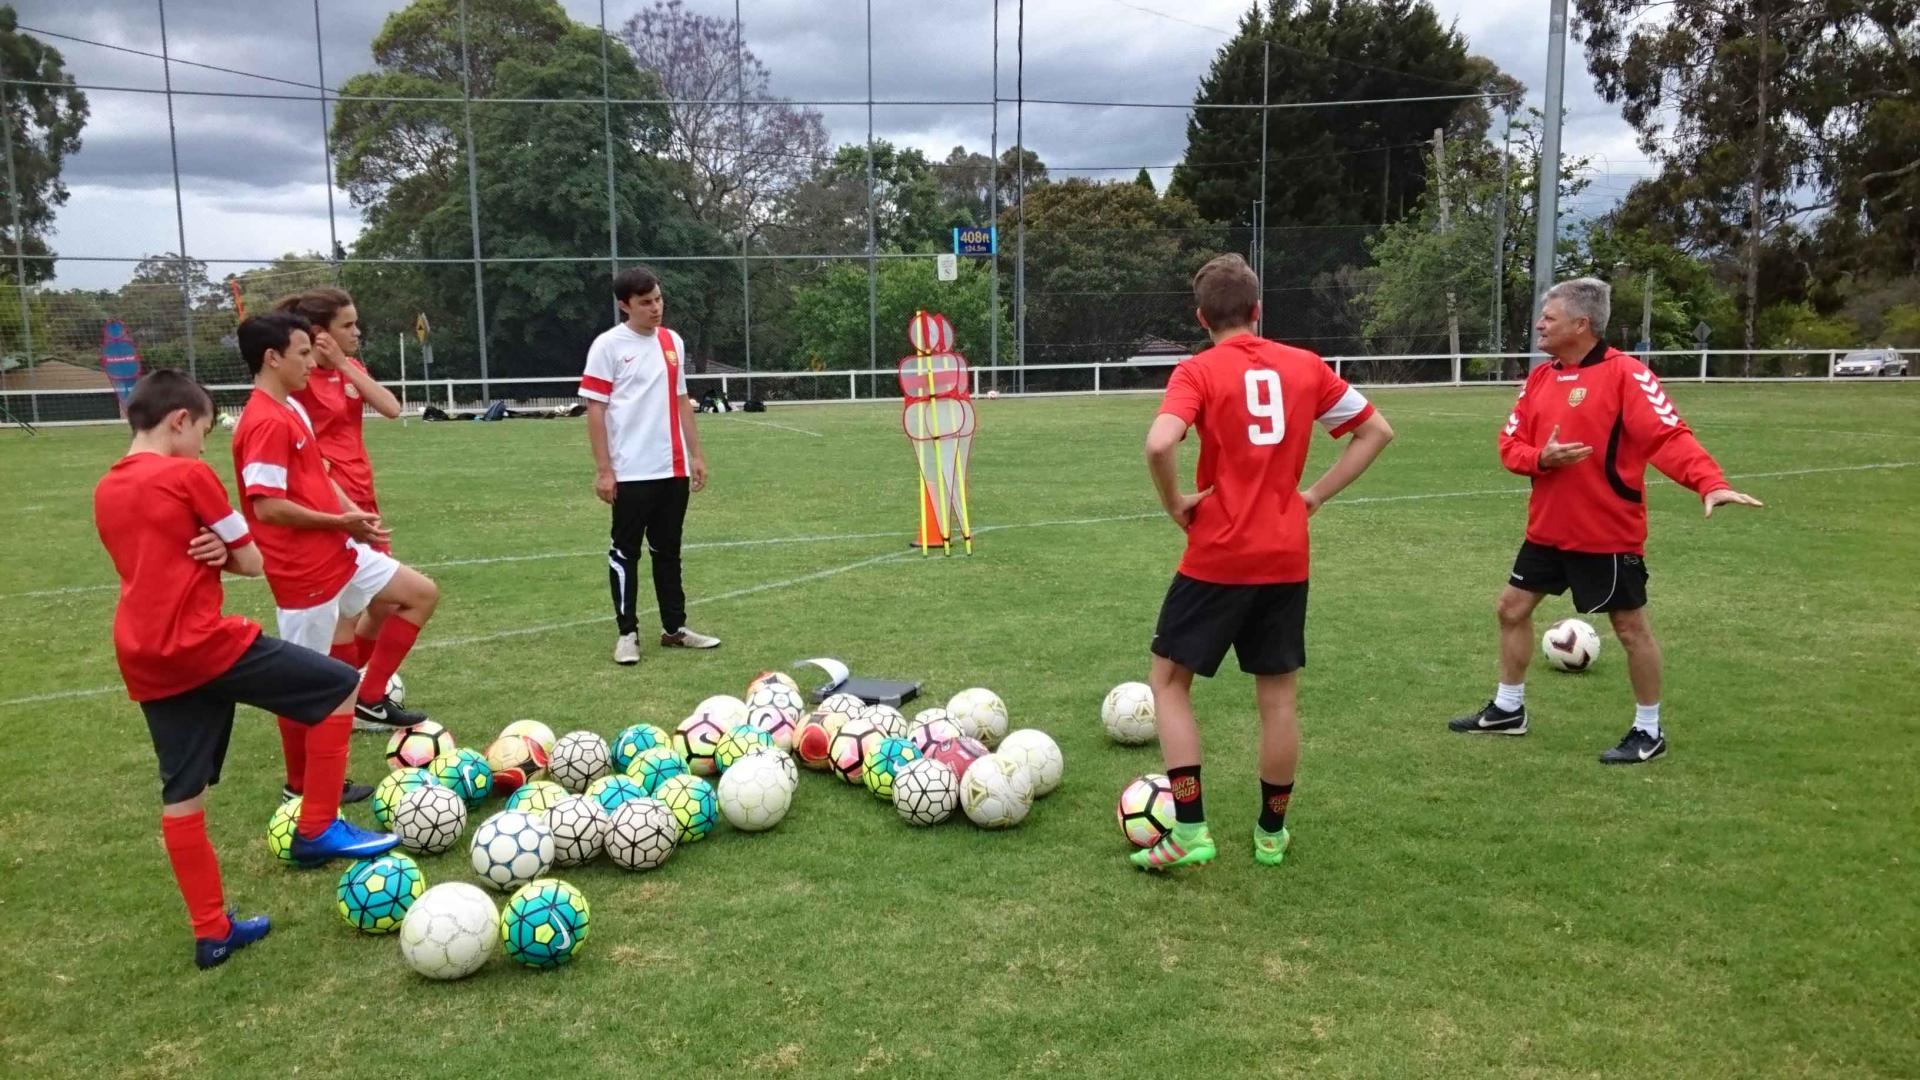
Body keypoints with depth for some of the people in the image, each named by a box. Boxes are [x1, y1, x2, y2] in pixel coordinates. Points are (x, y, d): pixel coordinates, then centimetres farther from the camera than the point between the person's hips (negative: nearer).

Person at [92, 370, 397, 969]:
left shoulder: (105, 491, 16)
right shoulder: (189, 475, -7)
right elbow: (252, 562, -3)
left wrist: (205, 548, 5)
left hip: (145, 663, 8)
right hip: (205, 644, -8)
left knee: (181, 796, 12)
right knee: (339, 686, 3)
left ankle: (212, 931, 19)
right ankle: (318, 829, 7)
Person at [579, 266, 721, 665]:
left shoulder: (673, 342, 10)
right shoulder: (608, 345, -7)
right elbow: (595, 408, -8)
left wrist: (695, 454, 13)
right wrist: (603, 469, -12)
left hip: (673, 469, 5)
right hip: (630, 471, -5)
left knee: (668, 550, 13)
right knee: (626, 551, 3)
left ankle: (674, 628, 21)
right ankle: (627, 633, 12)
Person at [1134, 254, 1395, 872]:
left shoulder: (1199, 371, -8)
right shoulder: (1305, 366, 5)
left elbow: (1159, 445, -26)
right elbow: (1377, 432, 10)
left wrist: (1175, 504, -9)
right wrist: (1315, 496, 8)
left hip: (1218, 558, -4)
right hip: (1287, 559, 4)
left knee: (1169, 679, 10)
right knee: (1278, 695, 13)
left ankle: (1190, 832, 5)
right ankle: (1272, 832, 26)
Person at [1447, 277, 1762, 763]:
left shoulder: (1625, 373, -16)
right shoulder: (1539, 378, 6)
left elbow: (1669, 435, -24)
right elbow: (1510, 444, 7)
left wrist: (1710, 483, -39)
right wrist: (1541, 458, -15)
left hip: (1608, 532, -7)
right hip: (1548, 528, 8)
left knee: (1630, 626, 5)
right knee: (1512, 608, 13)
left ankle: (1649, 730, 21)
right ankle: (1508, 709, 30)